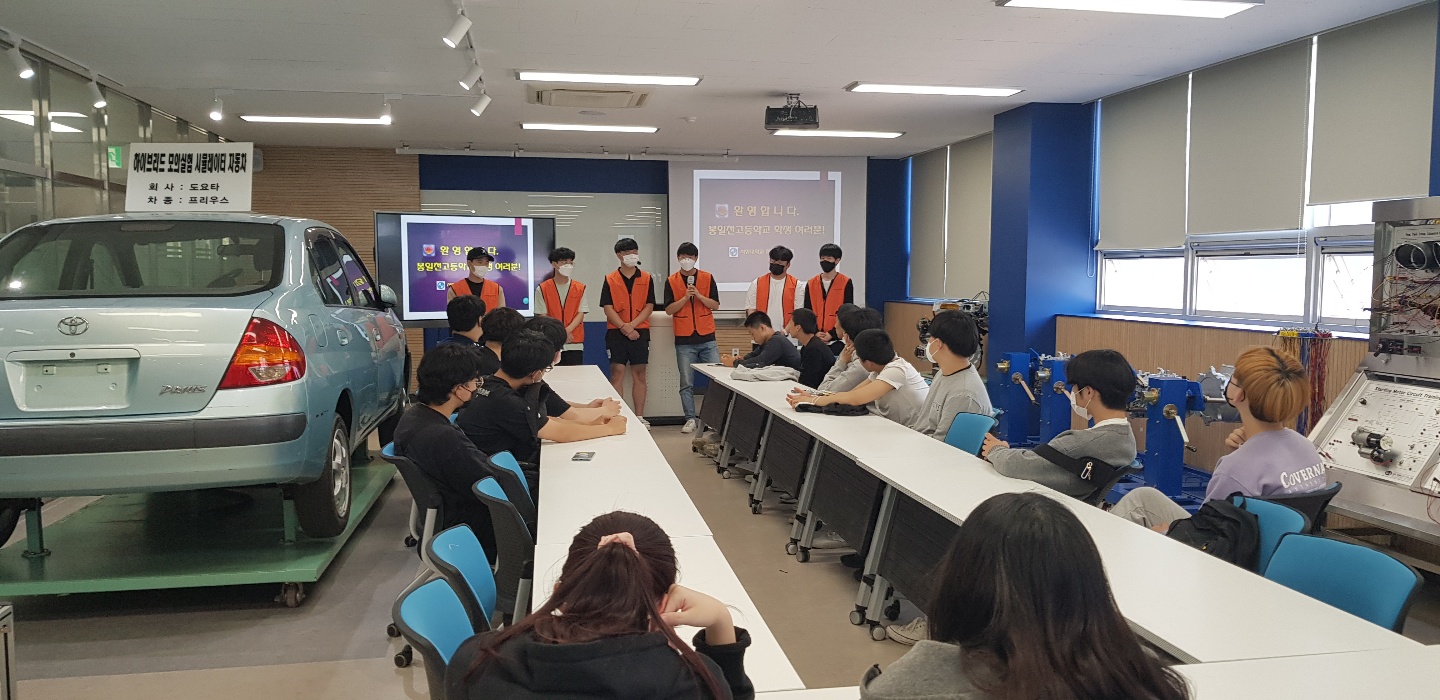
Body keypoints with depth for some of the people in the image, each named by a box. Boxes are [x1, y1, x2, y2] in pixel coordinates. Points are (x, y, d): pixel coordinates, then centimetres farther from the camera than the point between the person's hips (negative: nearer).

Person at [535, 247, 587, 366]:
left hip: (574, 344, 1)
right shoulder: (542, 289, 3)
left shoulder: (580, 288, 7)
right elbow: (542, 316, 0)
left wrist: (567, 330, -15)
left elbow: (581, 313, 1)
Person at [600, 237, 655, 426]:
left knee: (639, 374, 5)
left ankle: (639, 417, 11)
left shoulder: (646, 279, 5)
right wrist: (624, 328, -15)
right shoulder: (610, 280, 2)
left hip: (640, 332, 1)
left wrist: (632, 325, -13)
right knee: (617, 373, -3)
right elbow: (608, 309, -4)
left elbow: (649, 307, 0)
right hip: (616, 333, -1)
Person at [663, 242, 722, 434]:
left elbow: (716, 305, 1)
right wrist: (685, 297, -13)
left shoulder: (707, 278, 5)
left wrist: (699, 296, -13)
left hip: (707, 338, 0)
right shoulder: (672, 281, 4)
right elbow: (669, 309, -2)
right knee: (686, 383, 3)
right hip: (684, 340, 0)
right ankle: (690, 419, 12)